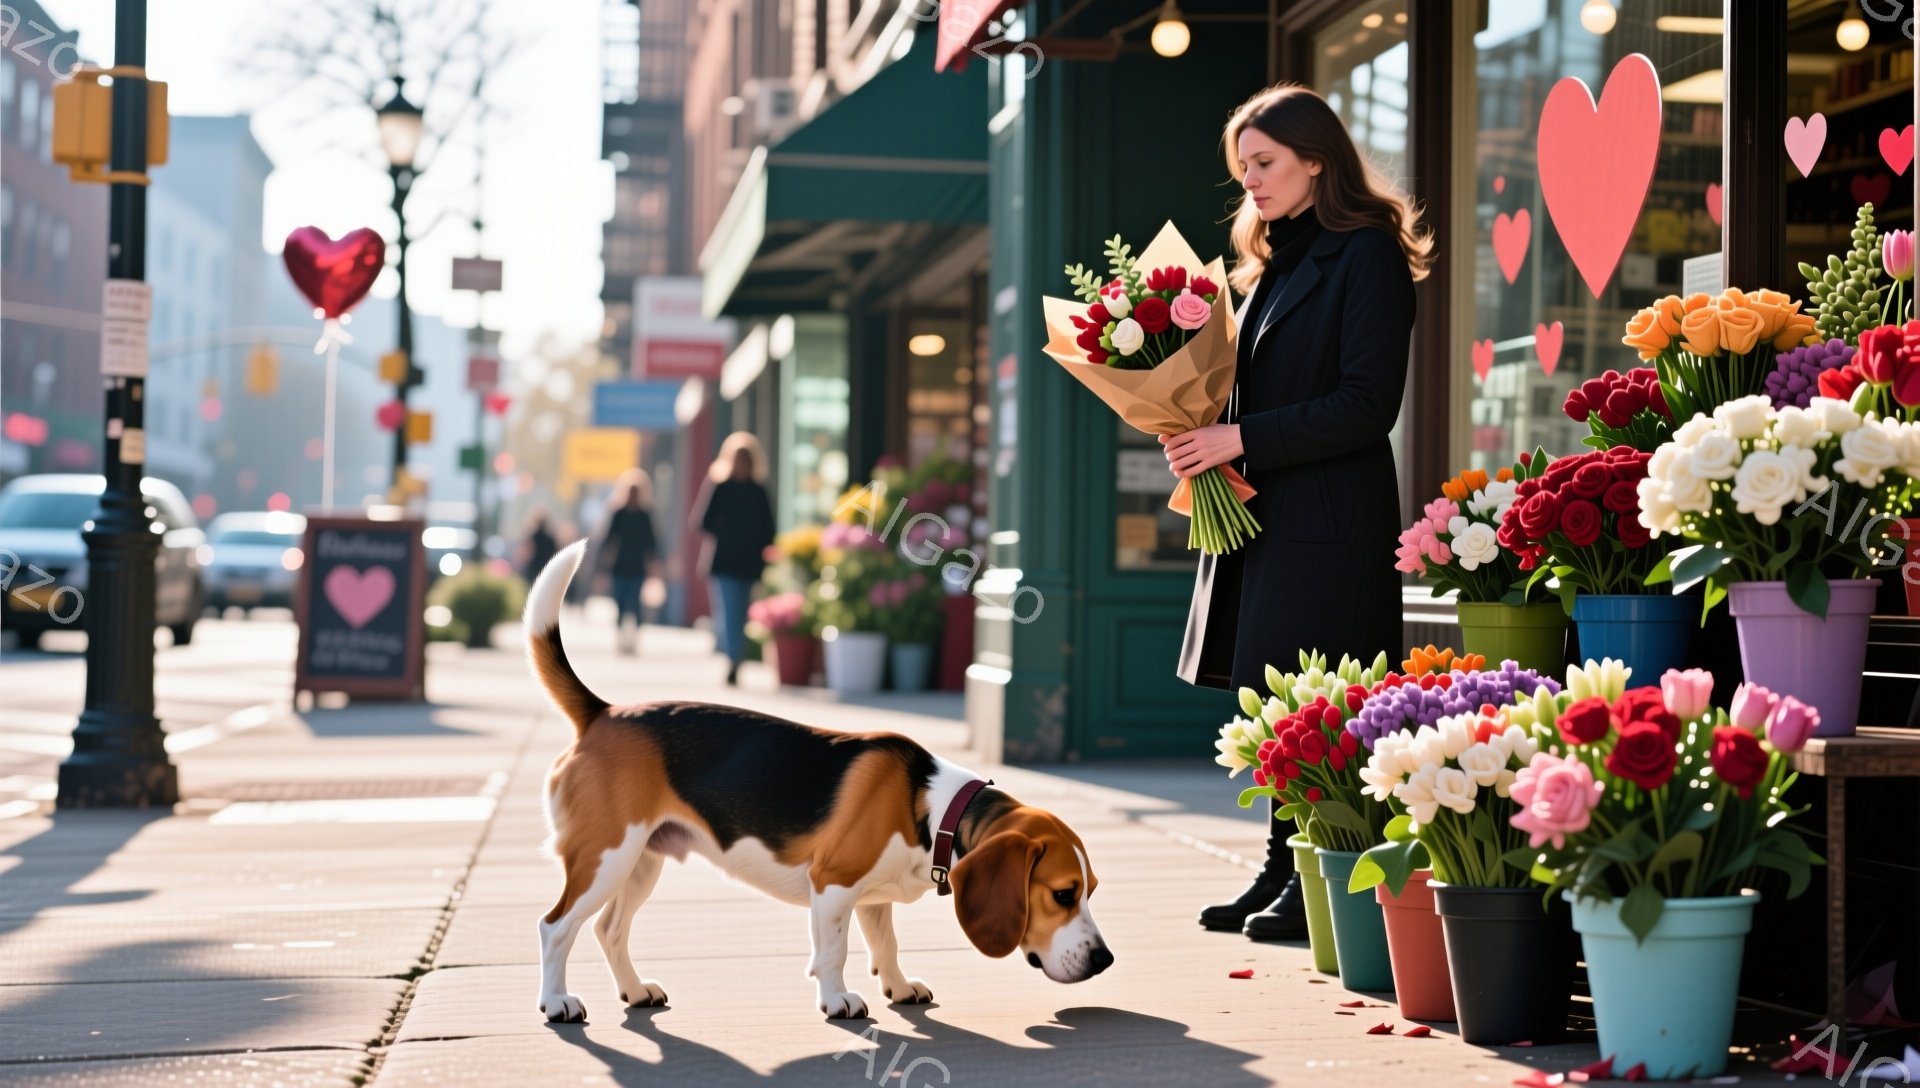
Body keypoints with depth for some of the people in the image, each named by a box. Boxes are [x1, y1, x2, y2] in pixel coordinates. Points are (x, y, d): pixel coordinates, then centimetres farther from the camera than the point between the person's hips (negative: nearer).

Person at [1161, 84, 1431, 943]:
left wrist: (1240, 437, -17)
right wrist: (1201, 434, 3)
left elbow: (1367, 404, -15)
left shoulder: (1365, 257, -7)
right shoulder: (1275, 263, 18)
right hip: (1262, 510, 8)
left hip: (1330, 518, -8)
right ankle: (1283, 870, 18)